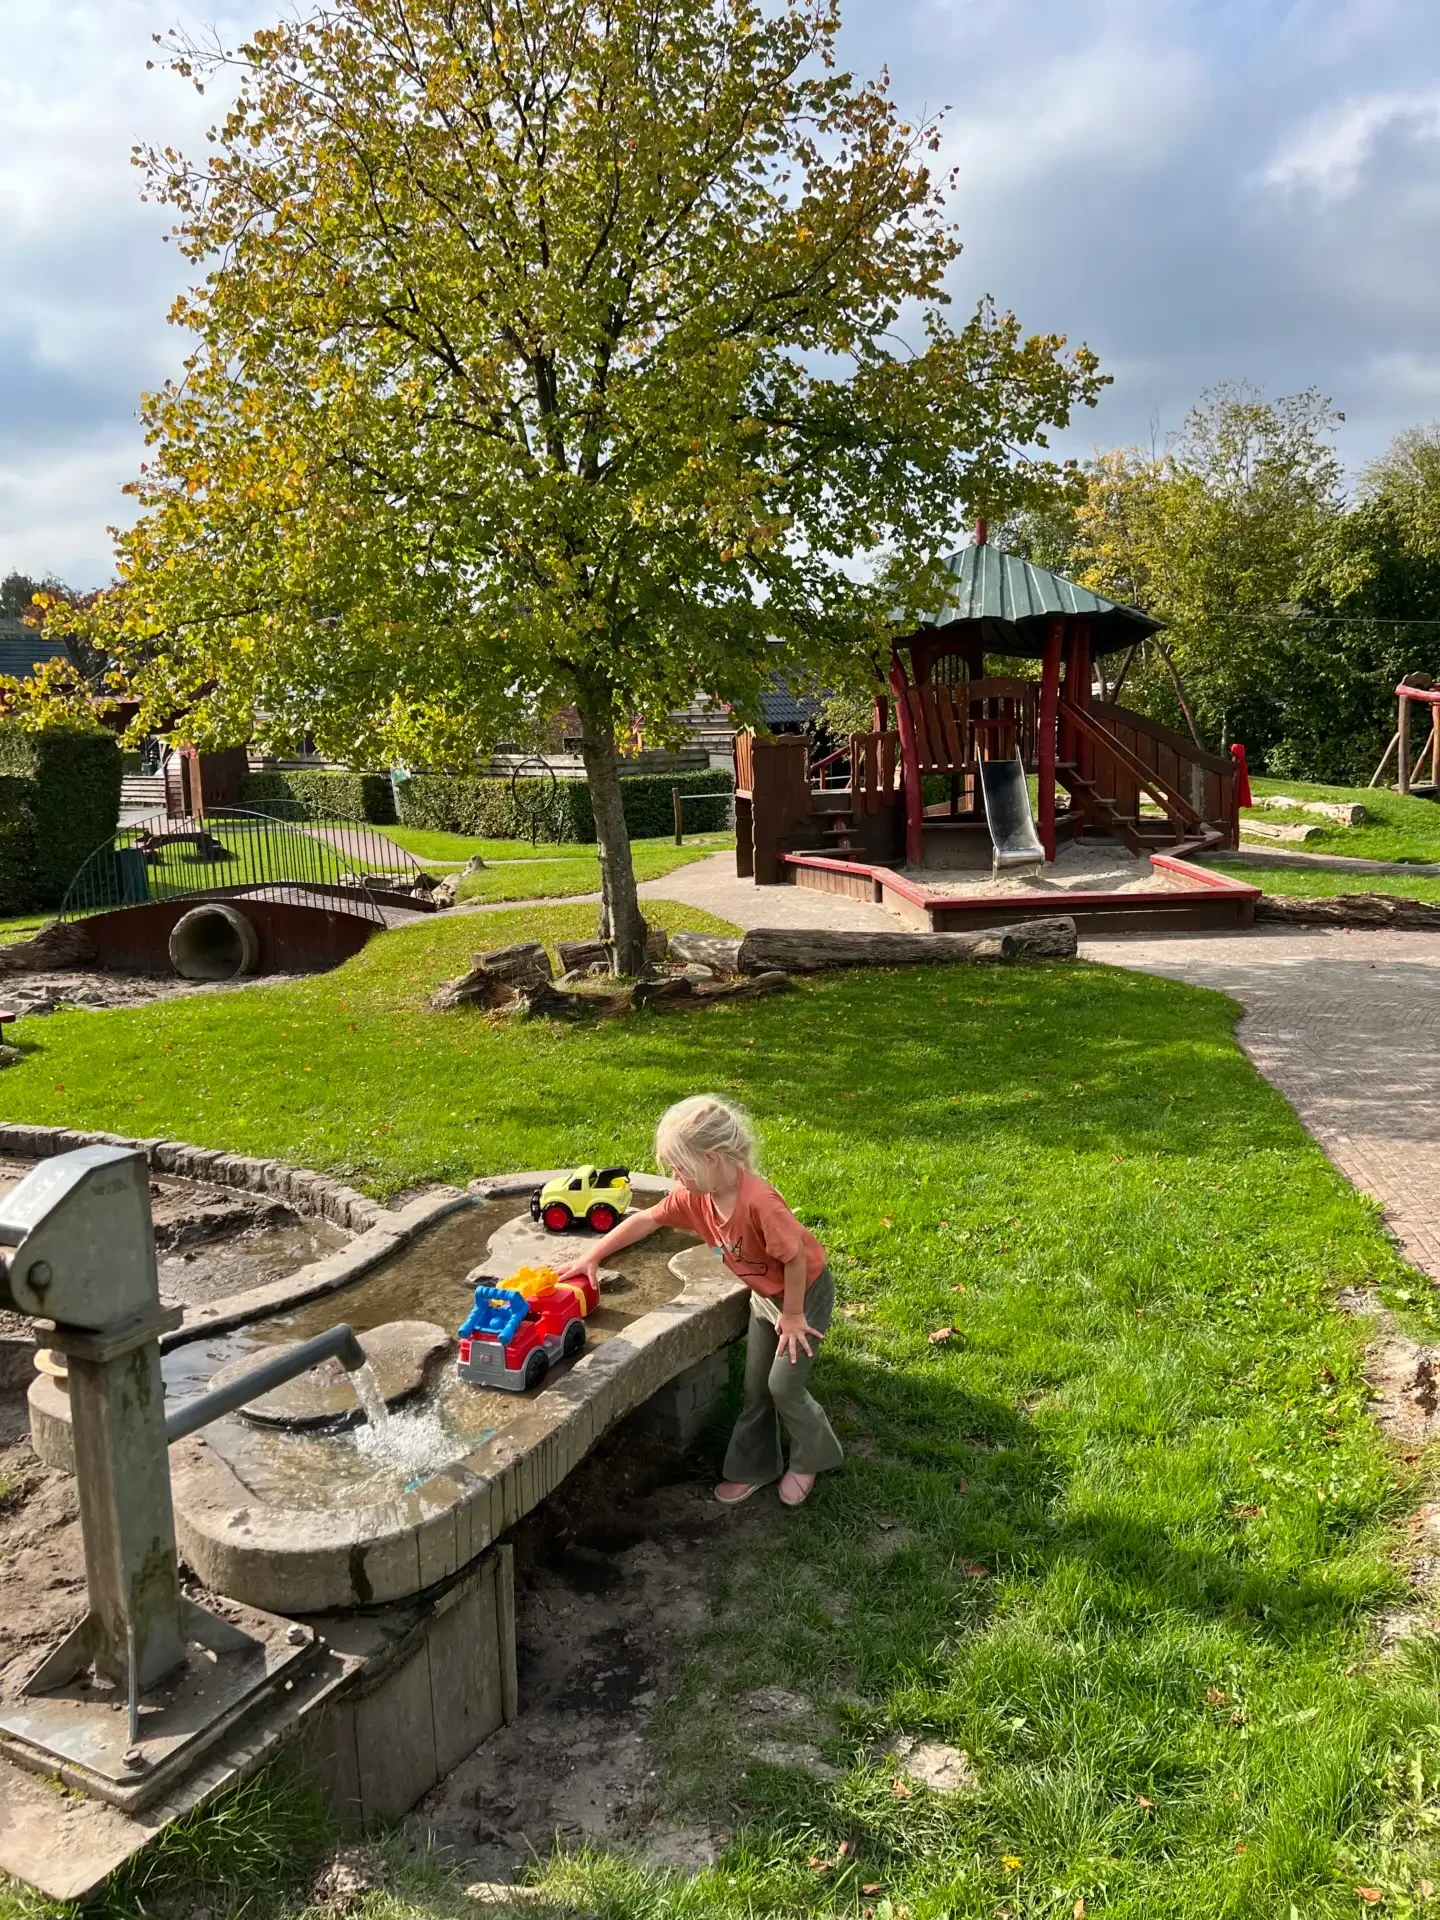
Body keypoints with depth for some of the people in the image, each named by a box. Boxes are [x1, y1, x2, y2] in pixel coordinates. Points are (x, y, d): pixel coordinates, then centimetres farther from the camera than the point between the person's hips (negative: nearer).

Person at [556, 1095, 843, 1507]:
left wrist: (792, 1314, -19)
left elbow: (795, 1258, -31)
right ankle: (754, 1467, 30)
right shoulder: (695, 1196, -16)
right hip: (764, 1293, 7)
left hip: (806, 1291, -7)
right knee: (755, 1386, 13)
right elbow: (645, 1220, -5)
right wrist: (591, 1257, -6)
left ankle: (813, 1458, 24)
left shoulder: (758, 1202, -41)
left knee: (783, 1385, -2)